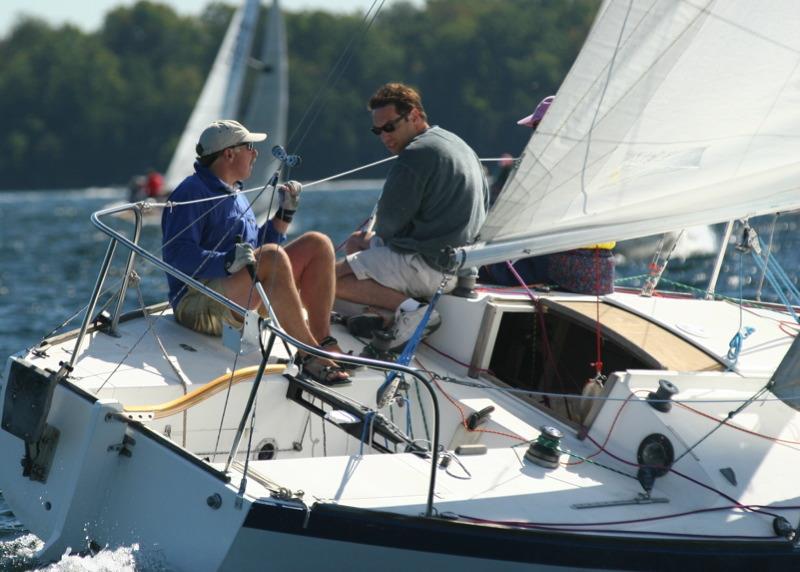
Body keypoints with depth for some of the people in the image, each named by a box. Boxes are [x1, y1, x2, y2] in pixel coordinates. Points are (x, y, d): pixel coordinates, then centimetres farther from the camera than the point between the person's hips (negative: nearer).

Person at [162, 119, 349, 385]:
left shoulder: (236, 196, 24)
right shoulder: (192, 193, -7)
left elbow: (257, 248, 28)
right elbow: (175, 254, -19)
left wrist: (285, 213, 17)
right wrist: (226, 261, -31)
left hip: (246, 300, 10)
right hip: (198, 301, -10)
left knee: (317, 244, 0)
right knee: (273, 257, -34)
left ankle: (323, 341, -11)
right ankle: (311, 356, -33)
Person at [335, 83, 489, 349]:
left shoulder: (416, 155, -16)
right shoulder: (458, 144, 15)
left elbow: (389, 222, -12)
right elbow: (484, 202, 26)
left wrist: (377, 236, 13)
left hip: (429, 266, -11)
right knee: (356, 242, 27)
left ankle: (408, 309, -19)